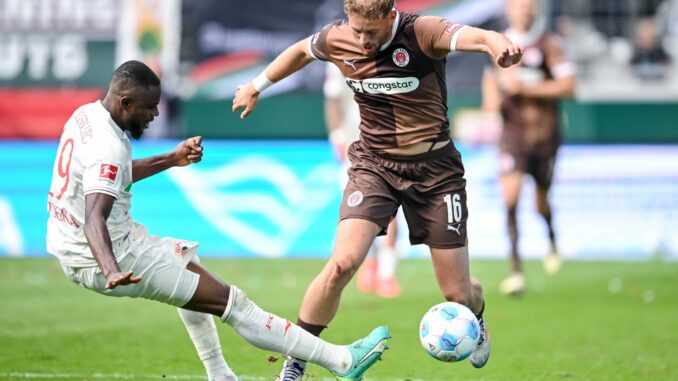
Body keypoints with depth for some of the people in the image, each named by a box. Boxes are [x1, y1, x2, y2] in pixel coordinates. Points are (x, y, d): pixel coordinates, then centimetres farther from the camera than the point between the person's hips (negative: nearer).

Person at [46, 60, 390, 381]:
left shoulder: (86, 115, 5)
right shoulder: (109, 147, -25)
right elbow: (94, 219, -40)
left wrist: (172, 159, 18)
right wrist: (112, 272, -56)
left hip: (72, 248, 10)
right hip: (111, 257, -10)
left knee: (185, 265, 33)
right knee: (231, 301, -7)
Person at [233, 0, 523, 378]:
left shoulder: (421, 34, -20)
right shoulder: (338, 39, -8)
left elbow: (471, 36, -42)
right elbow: (300, 51, 16)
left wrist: (497, 43, -65)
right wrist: (256, 86, 28)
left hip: (434, 168, -2)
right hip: (374, 164, 2)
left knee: (458, 294, 3)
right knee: (343, 263, -22)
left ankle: (476, 320, 42)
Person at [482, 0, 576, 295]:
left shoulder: (548, 45, -6)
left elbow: (568, 85, -13)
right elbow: (491, 75, 25)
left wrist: (524, 87, -19)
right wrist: (491, 98, 3)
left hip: (544, 134, -1)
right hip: (512, 134, 1)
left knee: (541, 202, 13)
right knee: (510, 198, -17)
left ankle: (552, 241, 48)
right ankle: (515, 269, -14)